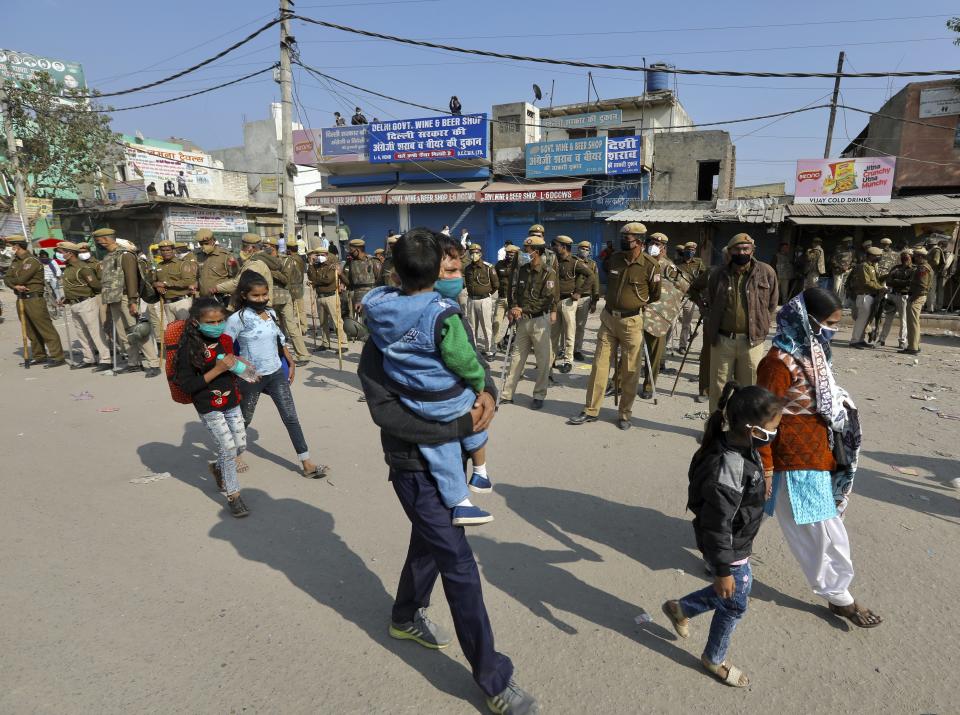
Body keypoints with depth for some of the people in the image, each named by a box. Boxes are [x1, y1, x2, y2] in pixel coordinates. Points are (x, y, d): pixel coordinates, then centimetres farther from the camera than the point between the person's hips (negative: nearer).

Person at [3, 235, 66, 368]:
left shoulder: (32, 261, -13)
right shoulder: (15, 261, 15)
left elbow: (20, 279, -19)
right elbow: (7, 278, 6)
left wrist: (11, 280, 2)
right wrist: (15, 286, -14)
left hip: (34, 298, -9)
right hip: (20, 300, 9)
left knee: (45, 328, -10)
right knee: (31, 331, 13)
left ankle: (58, 357, -11)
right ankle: (39, 356, 21)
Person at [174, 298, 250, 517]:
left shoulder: (226, 339, 1)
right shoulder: (189, 349, -18)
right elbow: (186, 385, -20)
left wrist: (235, 363, 0)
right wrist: (217, 370, -25)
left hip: (232, 403, 6)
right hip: (209, 407, -6)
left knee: (241, 444, 12)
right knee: (228, 446, -8)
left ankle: (218, 467, 44)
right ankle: (233, 495, 9)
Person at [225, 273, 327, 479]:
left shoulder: (271, 313, 3)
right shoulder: (238, 319, -15)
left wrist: (290, 363, 15)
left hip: (276, 373, 5)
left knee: (291, 417, 2)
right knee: (244, 419, 15)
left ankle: (307, 464, 5)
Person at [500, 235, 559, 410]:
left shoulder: (548, 273, -9)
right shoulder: (522, 271, 9)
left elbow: (550, 298, -14)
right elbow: (515, 292, 17)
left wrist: (522, 308, -14)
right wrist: (513, 308, -3)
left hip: (539, 320, -6)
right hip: (522, 320, 6)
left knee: (542, 360, 2)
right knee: (516, 357, 10)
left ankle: (539, 396, 14)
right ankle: (507, 395, 17)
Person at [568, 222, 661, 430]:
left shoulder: (650, 265, -10)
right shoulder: (615, 258, 3)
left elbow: (655, 295, 3)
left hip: (632, 321, -4)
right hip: (609, 318, 4)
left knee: (630, 371, 3)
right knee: (599, 364, 5)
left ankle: (625, 414, 16)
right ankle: (591, 410, 14)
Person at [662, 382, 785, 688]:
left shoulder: (740, 448, -8)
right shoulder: (728, 469, -38)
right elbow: (717, 525, -29)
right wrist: (723, 570, -20)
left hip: (738, 545, 9)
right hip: (729, 552, -9)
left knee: (735, 592, 28)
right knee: (734, 605, 15)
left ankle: (680, 608, 46)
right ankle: (714, 659, 42)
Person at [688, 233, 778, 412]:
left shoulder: (766, 272, -1)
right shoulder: (717, 273, 1)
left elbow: (772, 303, 10)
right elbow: (694, 289, 18)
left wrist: (762, 326, 7)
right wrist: (705, 308, 9)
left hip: (752, 340, 0)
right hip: (721, 339, 1)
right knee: (719, 387, 8)